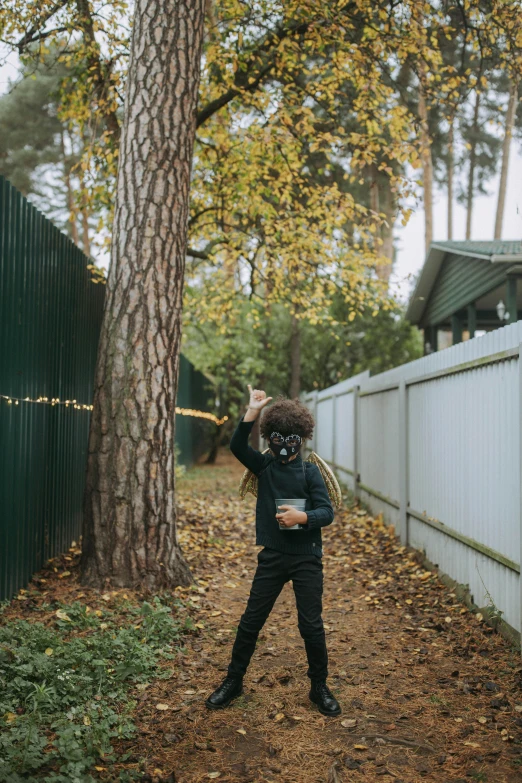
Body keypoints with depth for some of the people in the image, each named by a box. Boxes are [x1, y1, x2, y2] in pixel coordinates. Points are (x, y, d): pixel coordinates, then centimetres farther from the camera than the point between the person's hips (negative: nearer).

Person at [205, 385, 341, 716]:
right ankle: (233, 681, 24)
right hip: (272, 556, 2)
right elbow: (237, 446, -15)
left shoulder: (310, 471, -3)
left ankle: (320, 687, 22)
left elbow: (327, 512, -8)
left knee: (311, 625, 3)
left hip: (307, 558, -2)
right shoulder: (264, 465, 3)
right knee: (251, 621, 7)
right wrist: (252, 412, -25)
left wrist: (302, 517, -28)